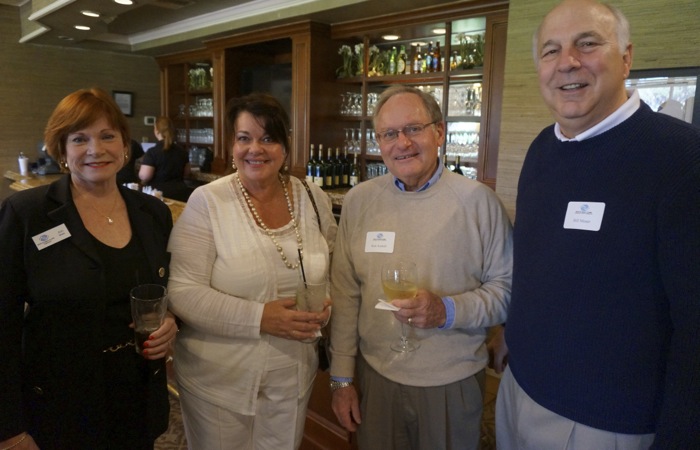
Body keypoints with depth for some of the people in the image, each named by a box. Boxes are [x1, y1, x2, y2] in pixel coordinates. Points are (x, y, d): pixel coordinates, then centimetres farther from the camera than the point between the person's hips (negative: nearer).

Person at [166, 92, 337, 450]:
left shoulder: (314, 200, -1)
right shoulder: (207, 202, -13)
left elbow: (336, 270, 11)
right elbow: (183, 293, -17)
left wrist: (327, 306, -8)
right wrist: (259, 317, -24)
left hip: (293, 376, 4)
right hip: (219, 381, -3)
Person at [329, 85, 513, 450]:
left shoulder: (478, 201, -9)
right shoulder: (358, 201, -2)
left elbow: (506, 288, -6)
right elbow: (345, 295, 1)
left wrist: (448, 311, -23)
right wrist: (341, 378, 2)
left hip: (453, 381, -2)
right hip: (374, 375, 2)